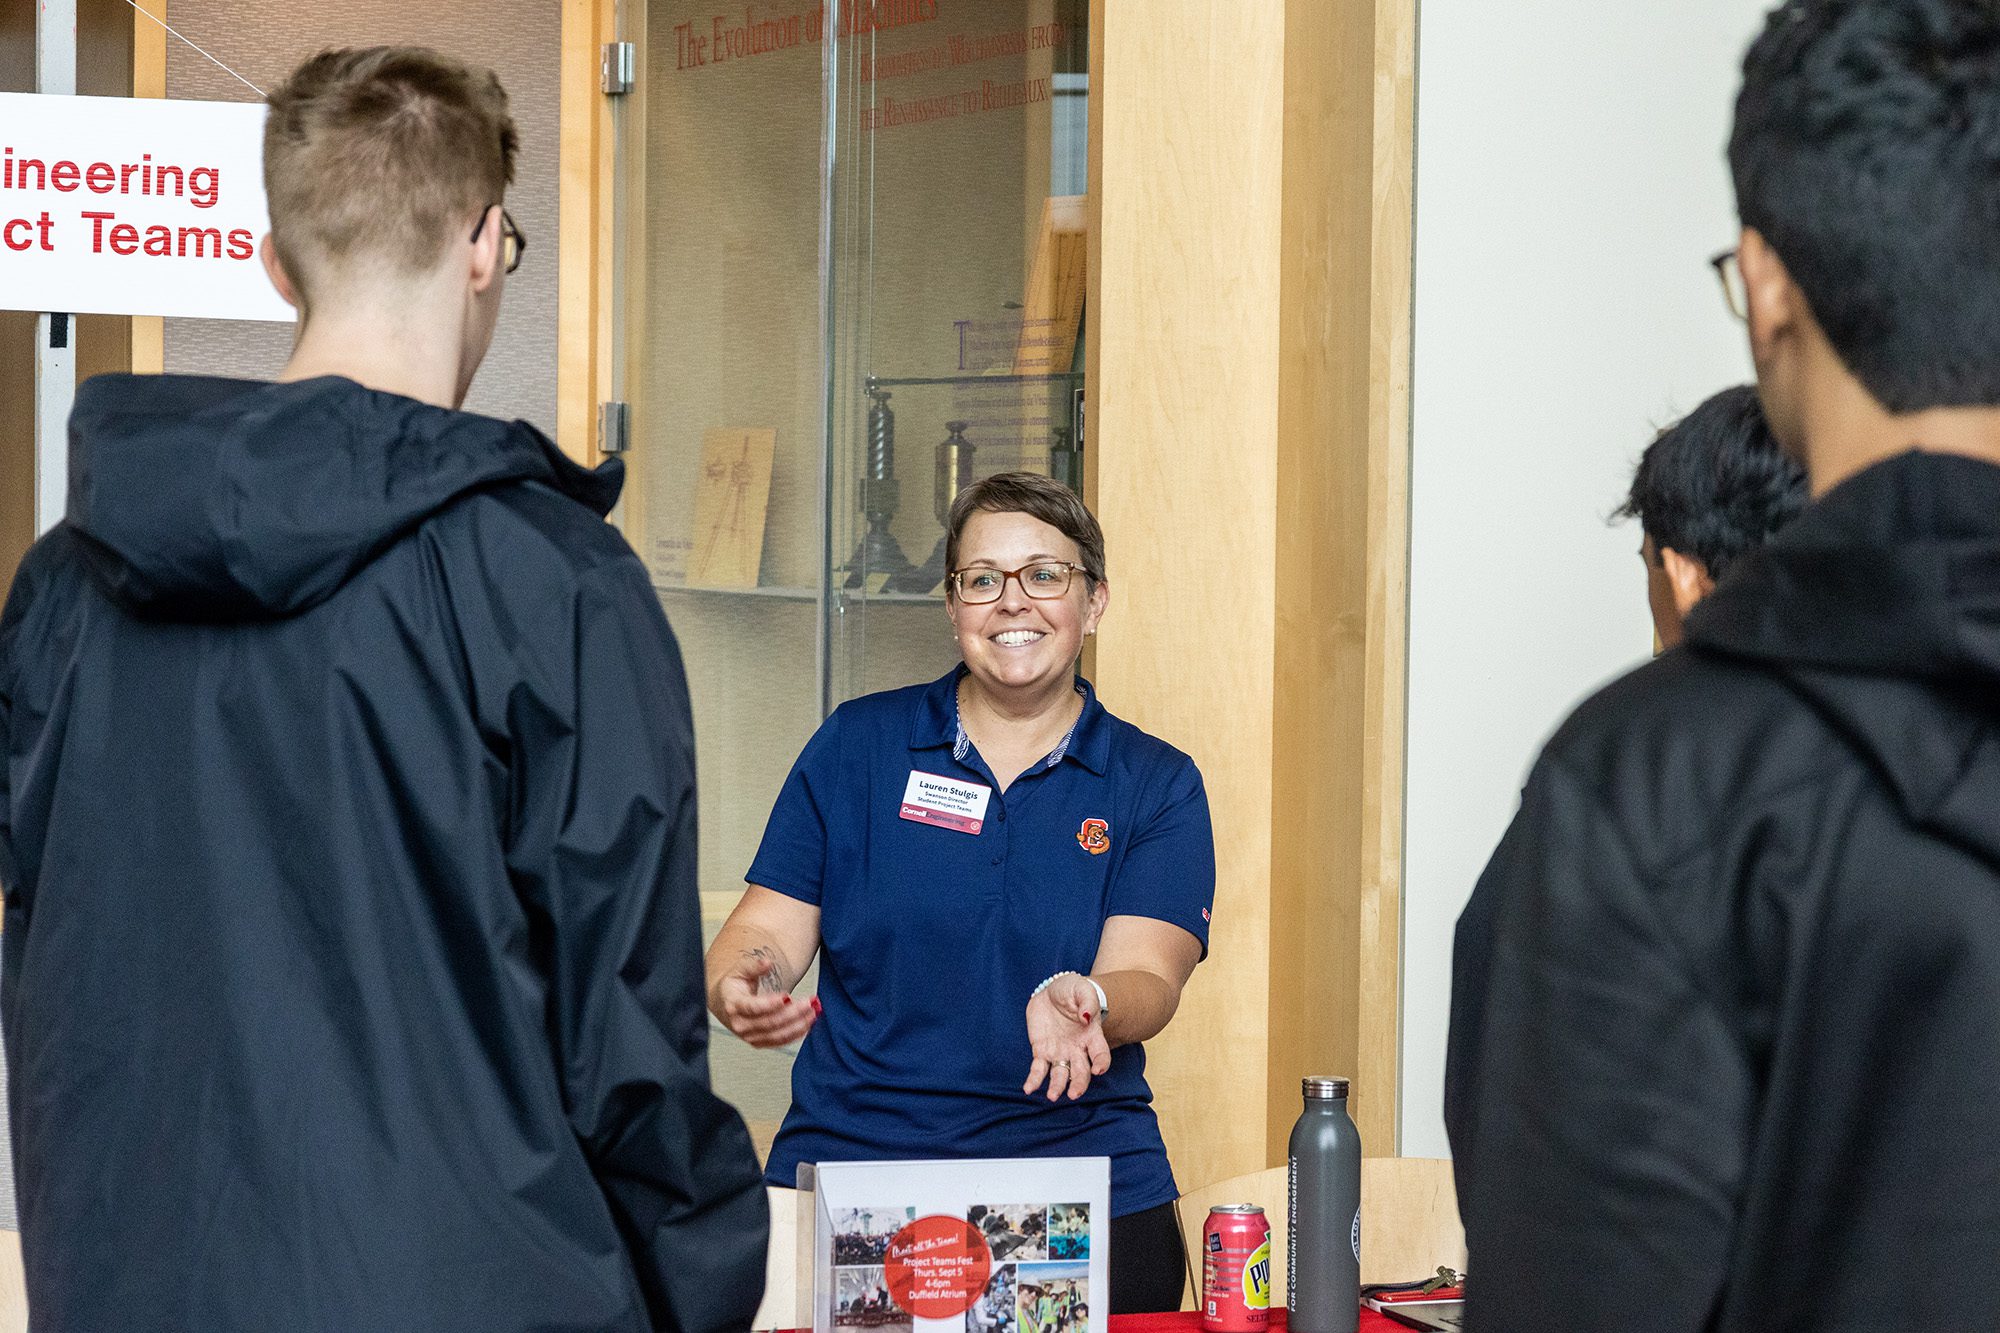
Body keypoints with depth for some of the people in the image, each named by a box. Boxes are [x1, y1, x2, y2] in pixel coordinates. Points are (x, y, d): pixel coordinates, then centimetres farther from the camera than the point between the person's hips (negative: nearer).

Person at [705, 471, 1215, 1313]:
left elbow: (1146, 979, -4)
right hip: (850, 1161, 0)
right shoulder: (857, 746, 10)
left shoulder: (1156, 786, 8)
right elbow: (769, 928, 6)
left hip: (1081, 1172, 0)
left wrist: (1081, 1004, -27)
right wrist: (743, 987, -17)